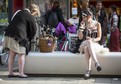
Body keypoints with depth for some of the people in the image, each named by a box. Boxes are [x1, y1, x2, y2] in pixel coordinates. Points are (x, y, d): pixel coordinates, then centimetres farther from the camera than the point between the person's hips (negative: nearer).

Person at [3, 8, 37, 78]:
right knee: (21, 54, 1)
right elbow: (33, 30, 1)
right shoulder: (31, 17, -2)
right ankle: (21, 73, 1)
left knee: (12, 54, 12)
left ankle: (10, 72, 16)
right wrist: (29, 39, 19)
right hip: (19, 35, -7)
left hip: (9, 33, 8)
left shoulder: (19, 13, 20)